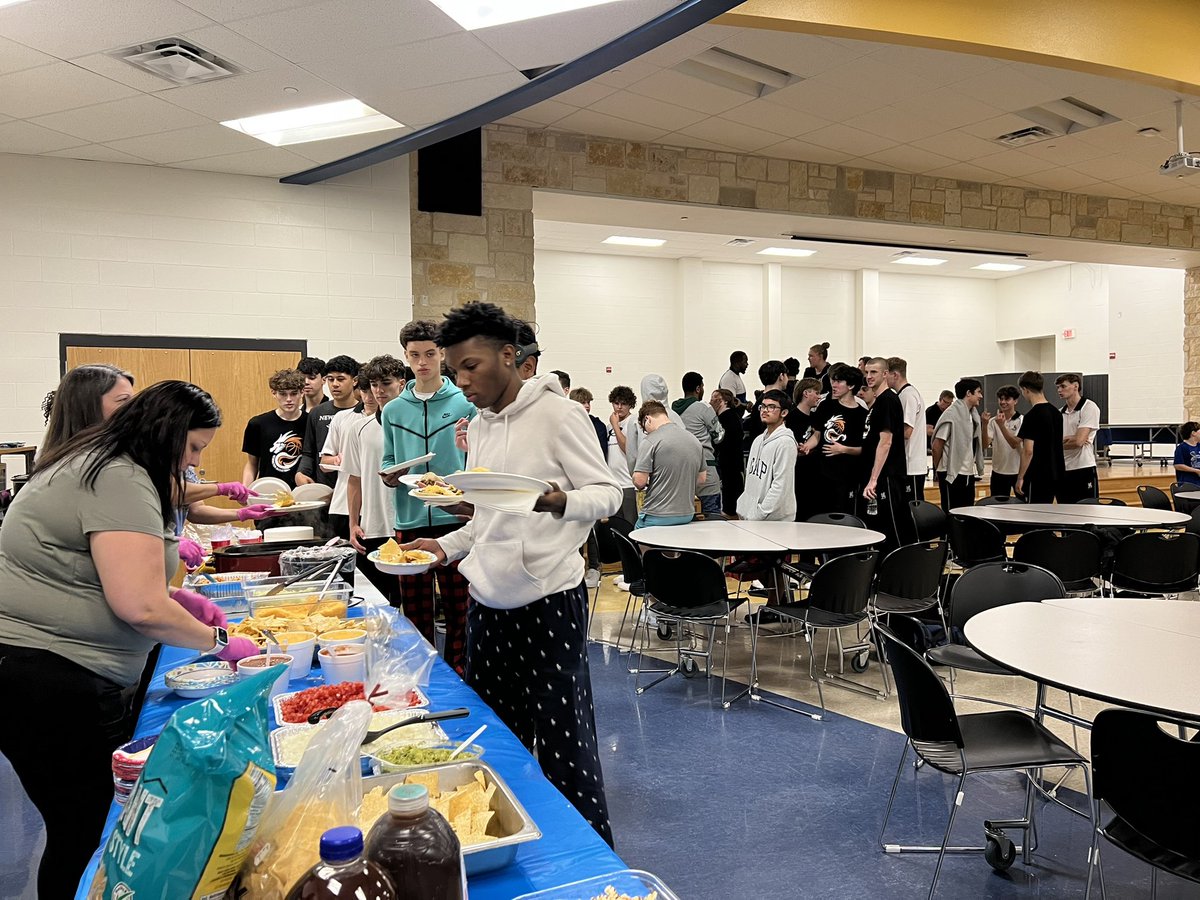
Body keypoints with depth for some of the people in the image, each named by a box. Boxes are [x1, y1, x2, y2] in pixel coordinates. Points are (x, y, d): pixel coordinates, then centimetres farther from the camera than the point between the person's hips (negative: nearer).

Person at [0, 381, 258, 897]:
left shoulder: (98, 464, 14)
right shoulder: (121, 480, -18)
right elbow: (140, 607, -24)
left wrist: (175, 598, 14)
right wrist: (219, 642, -9)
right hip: (53, 683, -10)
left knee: (80, 832, 16)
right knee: (89, 836, 0)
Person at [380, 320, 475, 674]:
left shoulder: (465, 402, -1)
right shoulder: (393, 410, 10)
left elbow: (481, 462, 0)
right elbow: (388, 460, 15)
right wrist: (389, 475, -4)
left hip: (454, 517, -3)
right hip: (409, 521, 3)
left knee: (458, 609, 5)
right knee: (415, 612, 12)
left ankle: (456, 676, 21)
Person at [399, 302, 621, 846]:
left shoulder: (557, 414, -9)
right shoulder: (478, 427, 14)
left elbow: (608, 494, -11)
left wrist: (559, 502, -30)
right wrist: (449, 545, 8)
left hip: (548, 600, -7)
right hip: (489, 600, 8)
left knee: (562, 745, 0)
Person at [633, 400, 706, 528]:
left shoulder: (651, 441, -12)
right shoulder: (694, 440, 8)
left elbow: (639, 481, -15)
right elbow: (701, 478, 16)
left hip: (657, 517, -6)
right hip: (687, 515, 6)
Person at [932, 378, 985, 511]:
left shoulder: (973, 415, 12)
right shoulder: (951, 415, -14)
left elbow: (981, 444, 19)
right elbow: (937, 446, -12)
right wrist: (938, 469, -4)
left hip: (969, 474, 8)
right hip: (952, 474, -8)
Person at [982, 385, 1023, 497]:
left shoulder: (1022, 420, -6)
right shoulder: (993, 421, 0)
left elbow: (1015, 443, -18)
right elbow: (985, 445, -9)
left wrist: (1001, 425, -27)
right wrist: (985, 425, -22)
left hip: (1018, 471, -2)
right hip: (998, 472, 2)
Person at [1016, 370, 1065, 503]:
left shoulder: (1032, 416, -16)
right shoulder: (1056, 413, 10)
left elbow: (1028, 451, -18)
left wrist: (1020, 477, -12)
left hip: (1037, 477, -8)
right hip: (1054, 475, 8)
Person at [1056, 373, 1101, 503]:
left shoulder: (1089, 408, -6)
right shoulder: (1059, 413, 13)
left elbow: (1079, 441, -15)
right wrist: (1066, 439, -13)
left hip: (1083, 470, -6)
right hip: (1062, 472, 6)